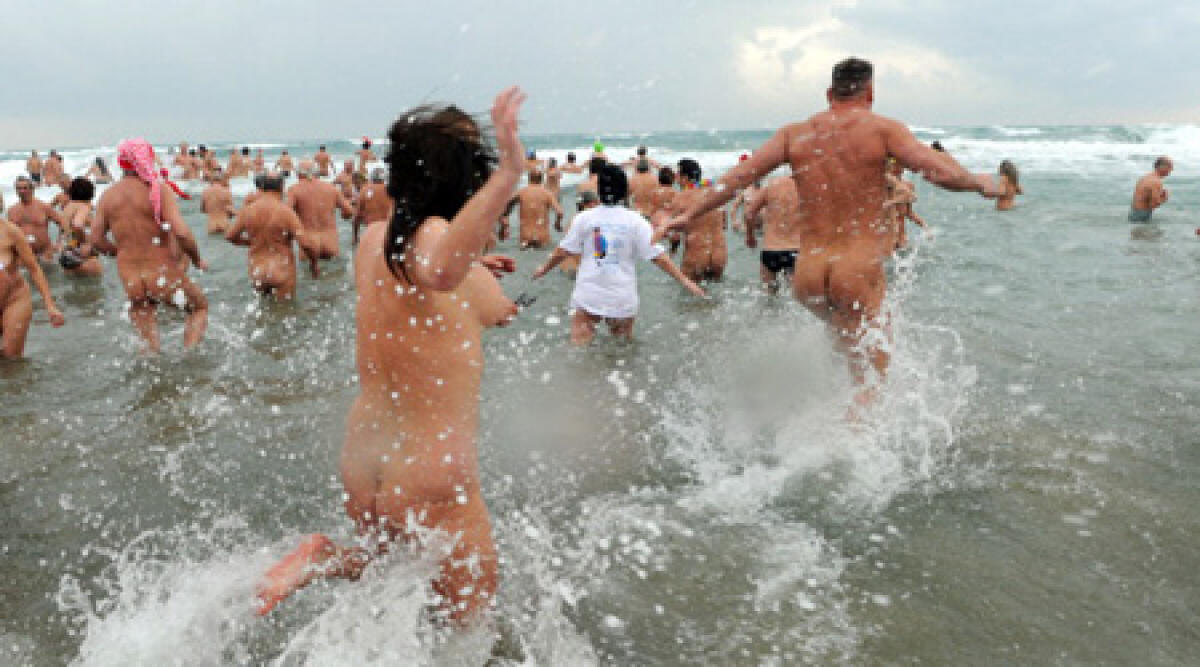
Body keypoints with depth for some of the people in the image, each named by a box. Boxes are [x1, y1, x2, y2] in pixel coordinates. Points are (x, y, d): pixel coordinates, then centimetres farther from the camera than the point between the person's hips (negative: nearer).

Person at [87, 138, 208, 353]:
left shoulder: (108, 196, 4)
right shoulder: (159, 190, -12)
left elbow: (96, 240, 7)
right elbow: (182, 233, -21)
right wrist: (197, 260, -5)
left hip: (130, 279, 4)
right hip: (163, 275, -4)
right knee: (200, 308, 19)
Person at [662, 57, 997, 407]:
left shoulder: (794, 134, 6)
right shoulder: (881, 129, -4)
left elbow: (738, 176, 3)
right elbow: (943, 173, -11)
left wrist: (688, 214, 11)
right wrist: (979, 183, 10)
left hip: (807, 277, 5)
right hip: (858, 272, -4)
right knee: (871, 385, 3)